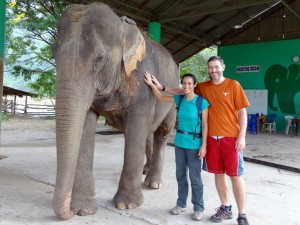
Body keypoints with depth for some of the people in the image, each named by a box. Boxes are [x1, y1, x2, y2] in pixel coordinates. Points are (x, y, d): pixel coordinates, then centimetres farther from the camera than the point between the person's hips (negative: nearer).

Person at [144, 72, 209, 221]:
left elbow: (204, 125, -9)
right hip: (179, 143, 5)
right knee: (180, 175, 14)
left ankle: (198, 208, 17)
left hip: (194, 144, -5)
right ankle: (181, 204, 29)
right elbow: (161, 97, 16)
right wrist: (151, 84, 5)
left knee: (195, 178, 3)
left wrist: (203, 146, -13)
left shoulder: (201, 102, -10)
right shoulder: (179, 100, 3)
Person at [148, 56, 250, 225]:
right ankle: (226, 209, 27)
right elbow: (181, 91, 15)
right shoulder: (203, 87, 8)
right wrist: (161, 87, 4)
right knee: (219, 174, 11)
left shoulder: (233, 85, -3)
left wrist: (241, 136, -10)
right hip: (212, 138, 4)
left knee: (236, 176, 0)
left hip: (231, 138, -4)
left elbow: (242, 112, -4)